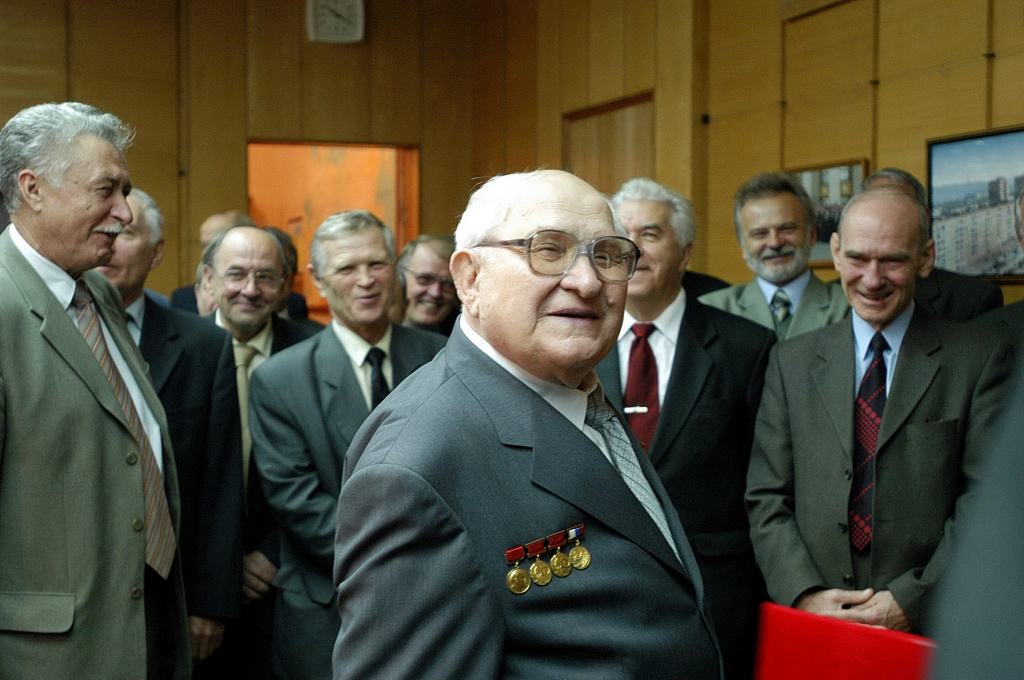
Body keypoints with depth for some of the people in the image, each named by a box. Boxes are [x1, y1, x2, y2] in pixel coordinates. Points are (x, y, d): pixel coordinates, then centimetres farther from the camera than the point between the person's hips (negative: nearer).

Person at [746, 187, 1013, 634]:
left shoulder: (982, 360, 0)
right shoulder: (792, 362, 9)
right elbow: (766, 500, 5)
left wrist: (914, 601, -15)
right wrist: (804, 594, -9)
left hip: (931, 630, -2)